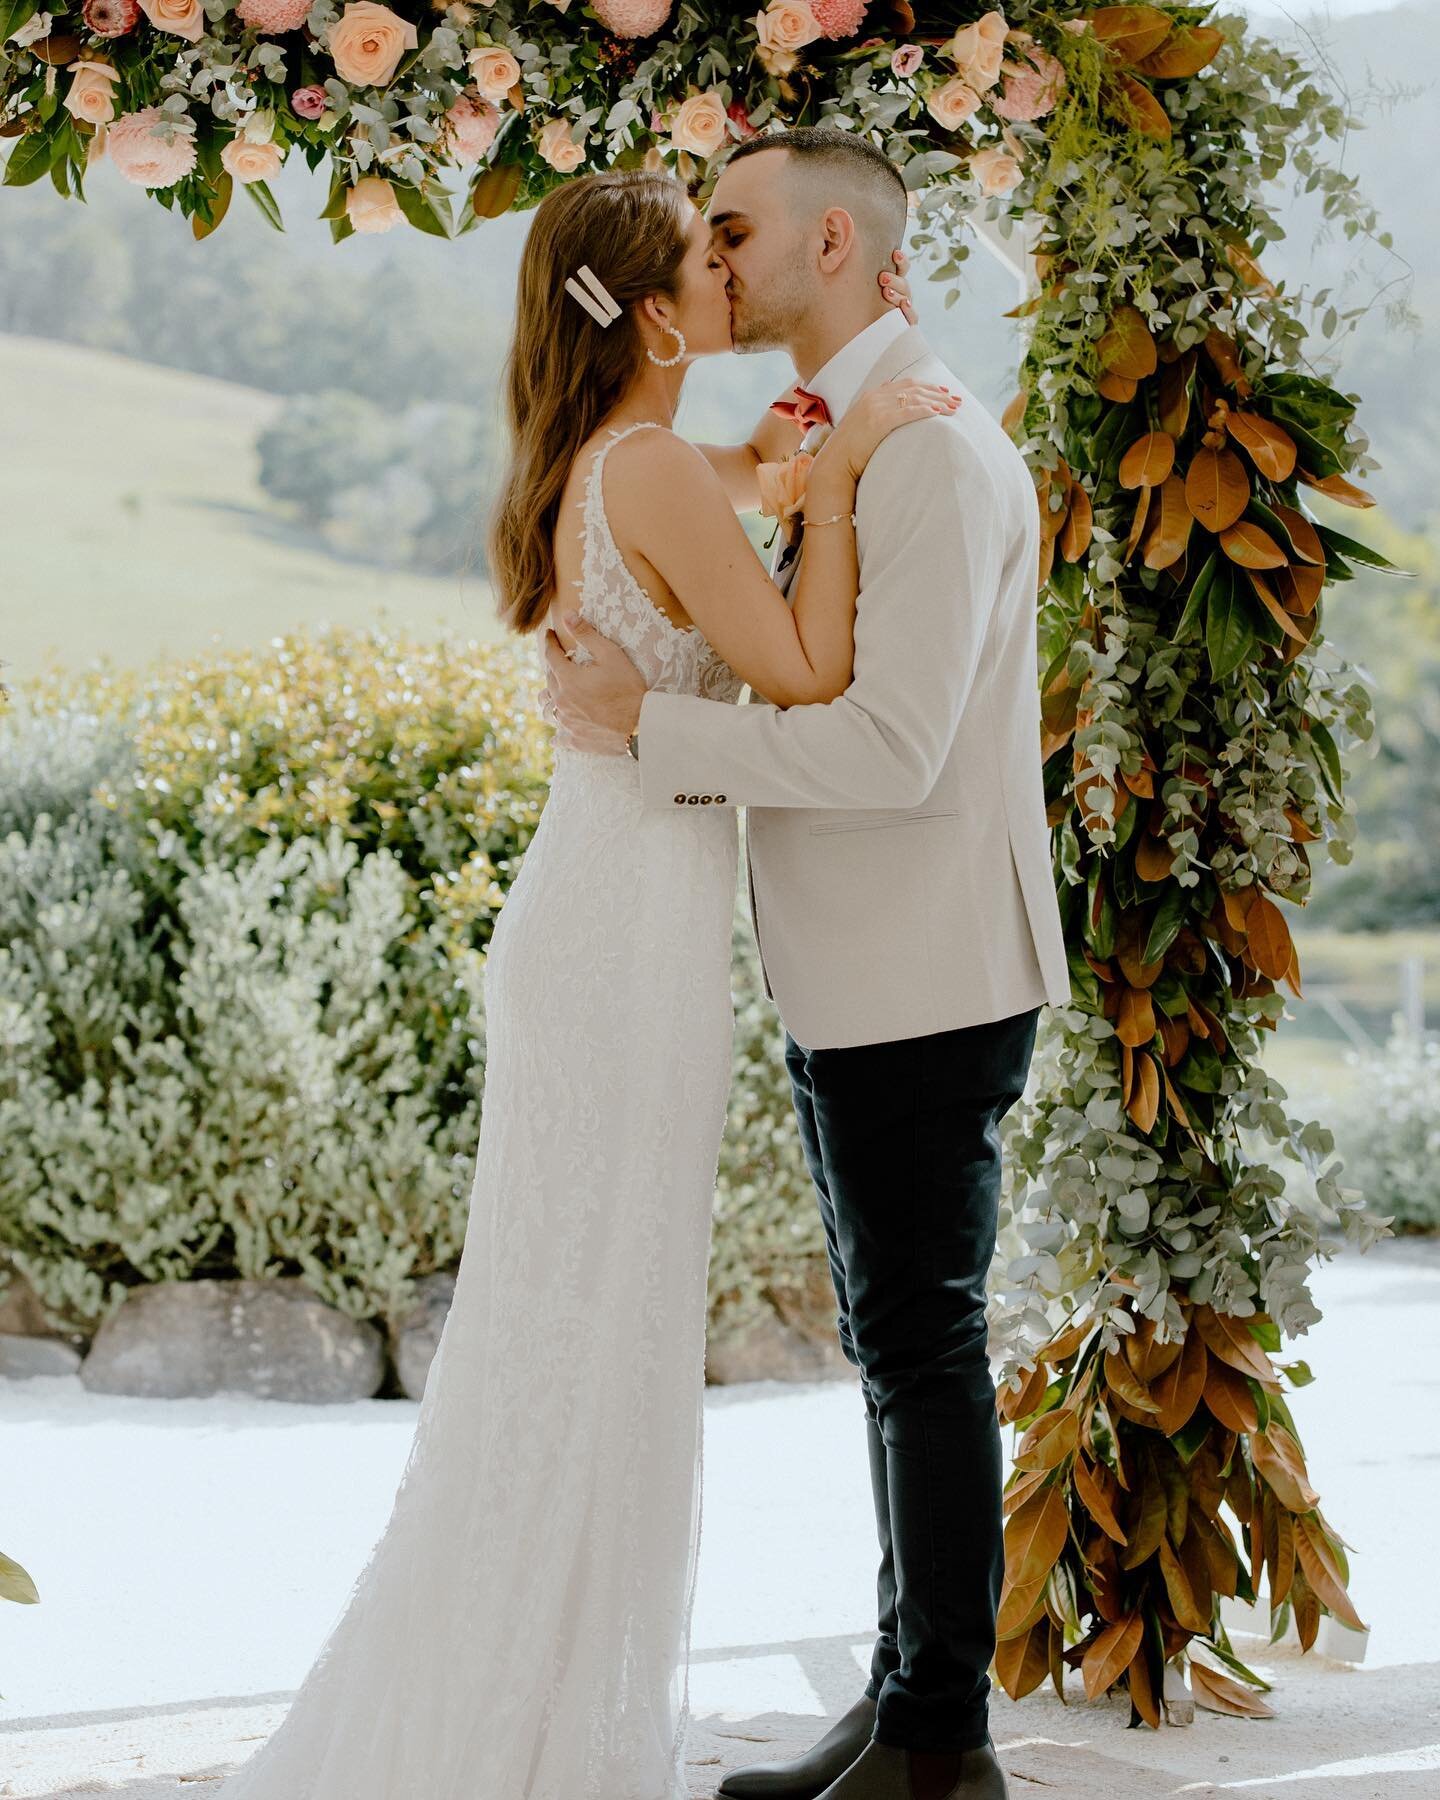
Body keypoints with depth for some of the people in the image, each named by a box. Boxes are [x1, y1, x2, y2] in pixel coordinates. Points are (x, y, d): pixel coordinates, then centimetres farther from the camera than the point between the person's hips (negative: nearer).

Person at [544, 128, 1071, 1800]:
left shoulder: (937, 450, -16)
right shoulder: (829, 445, 15)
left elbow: (891, 742, -25)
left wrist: (647, 722, -19)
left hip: (927, 984, -10)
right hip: (848, 977, 10)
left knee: (922, 1348, -3)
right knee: (896, 1346, 15)